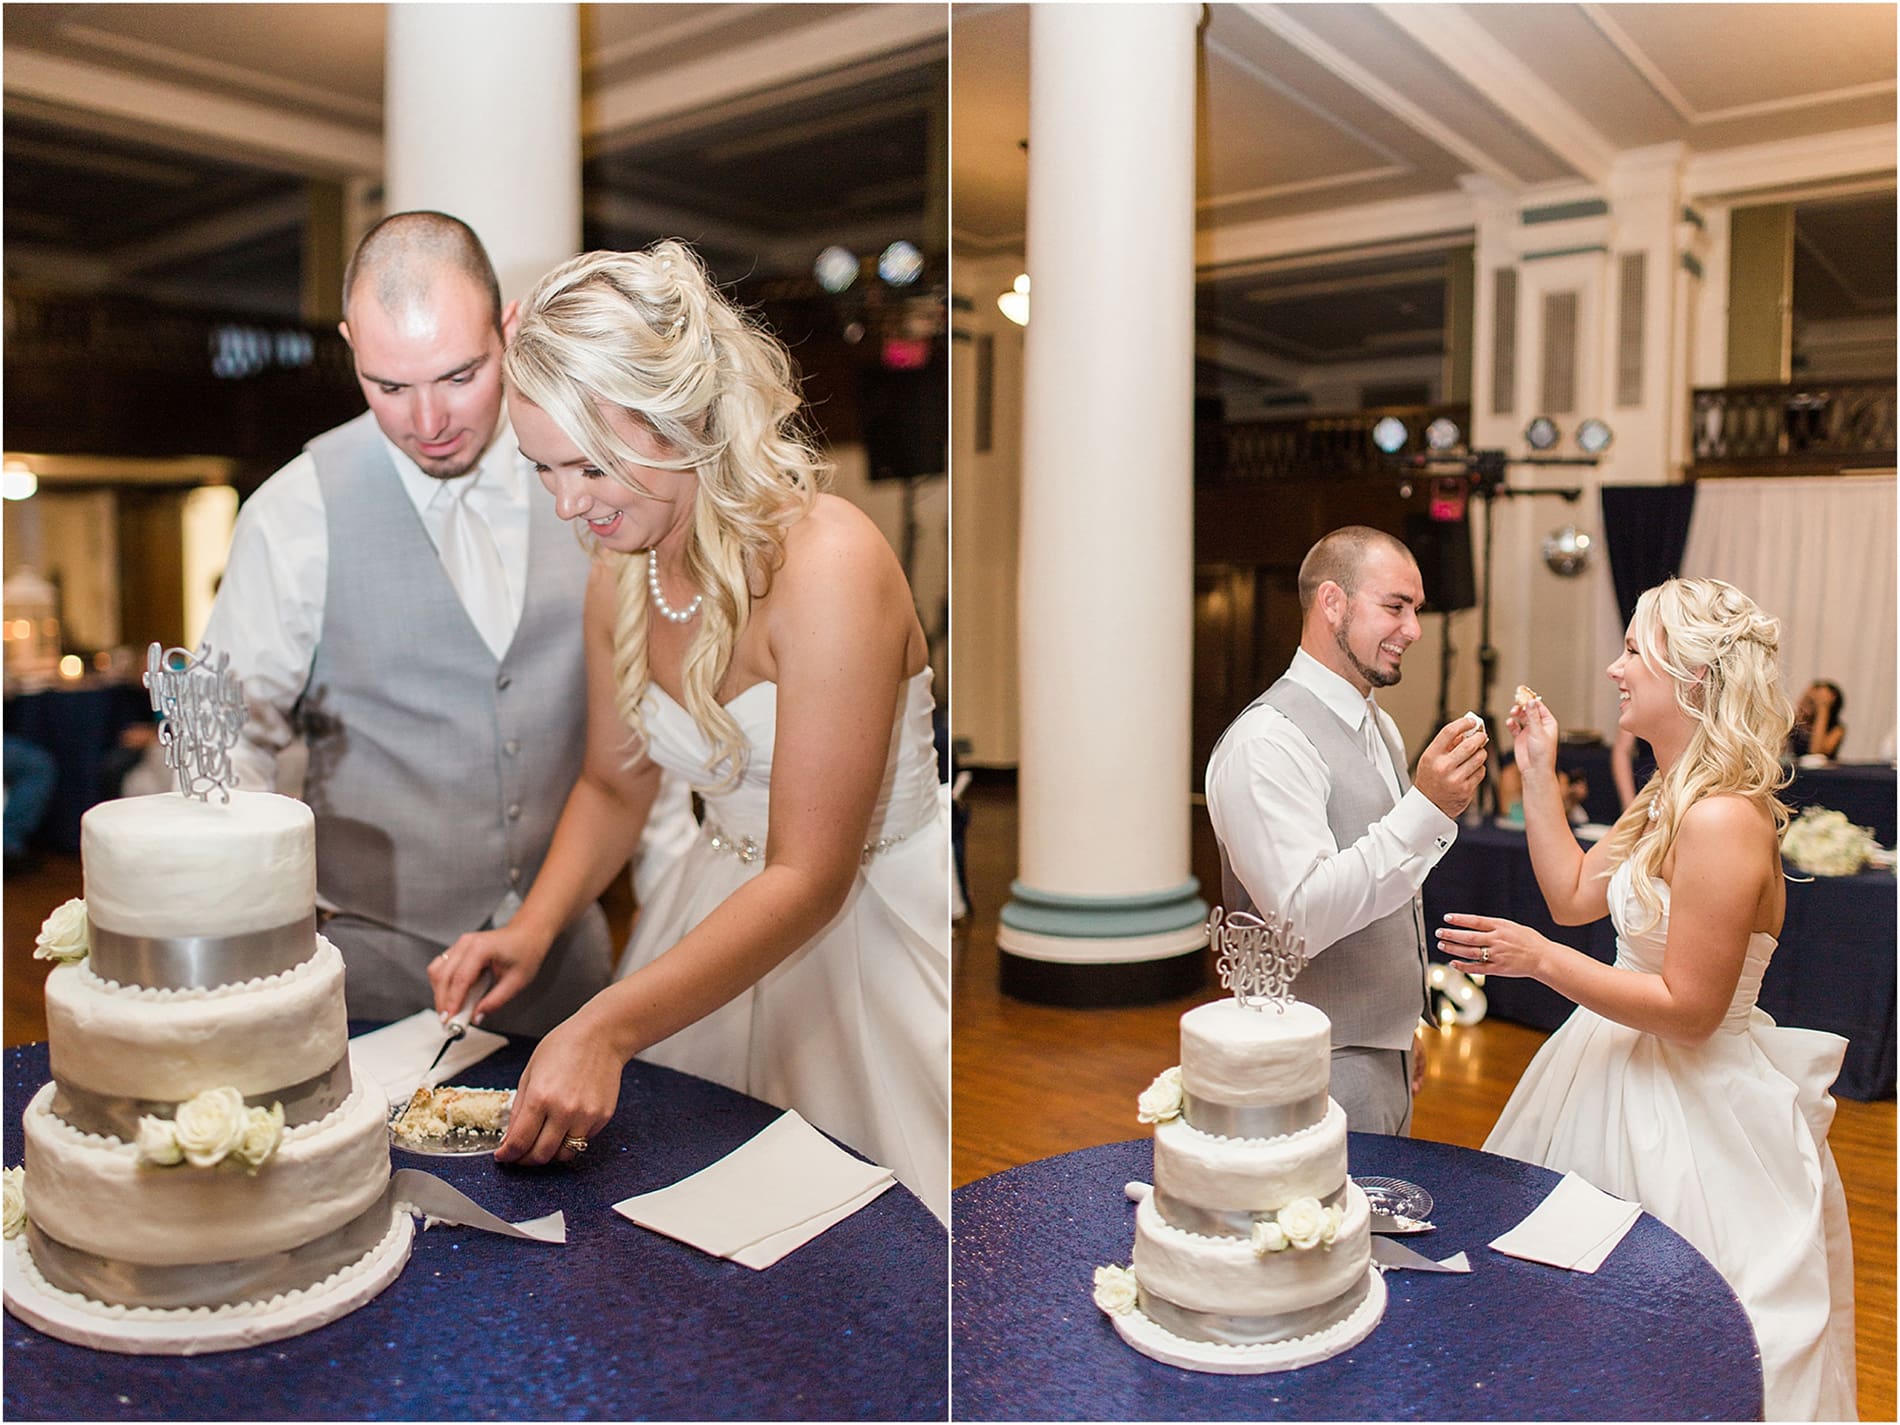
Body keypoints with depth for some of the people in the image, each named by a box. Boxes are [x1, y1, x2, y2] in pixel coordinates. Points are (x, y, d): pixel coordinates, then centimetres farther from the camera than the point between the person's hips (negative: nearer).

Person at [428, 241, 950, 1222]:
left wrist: (607, 1030, -31)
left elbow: (809, 879, -26)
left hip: (870, 923, -6)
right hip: (728, 904, 6)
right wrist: (534, 927, -6)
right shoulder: (622, 566, -4)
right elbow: (613, 783, 10)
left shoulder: (825, 563, -26)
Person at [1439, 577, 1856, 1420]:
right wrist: (1538, 773, 8)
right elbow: (1574, 895, 9)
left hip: (1691, 1110, -9)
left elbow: (1689, 1009, -24)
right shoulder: (1667, 798, 4)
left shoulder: (1723, 820, -26)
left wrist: (1538, 959, -24)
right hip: (1625, 1070, 9)